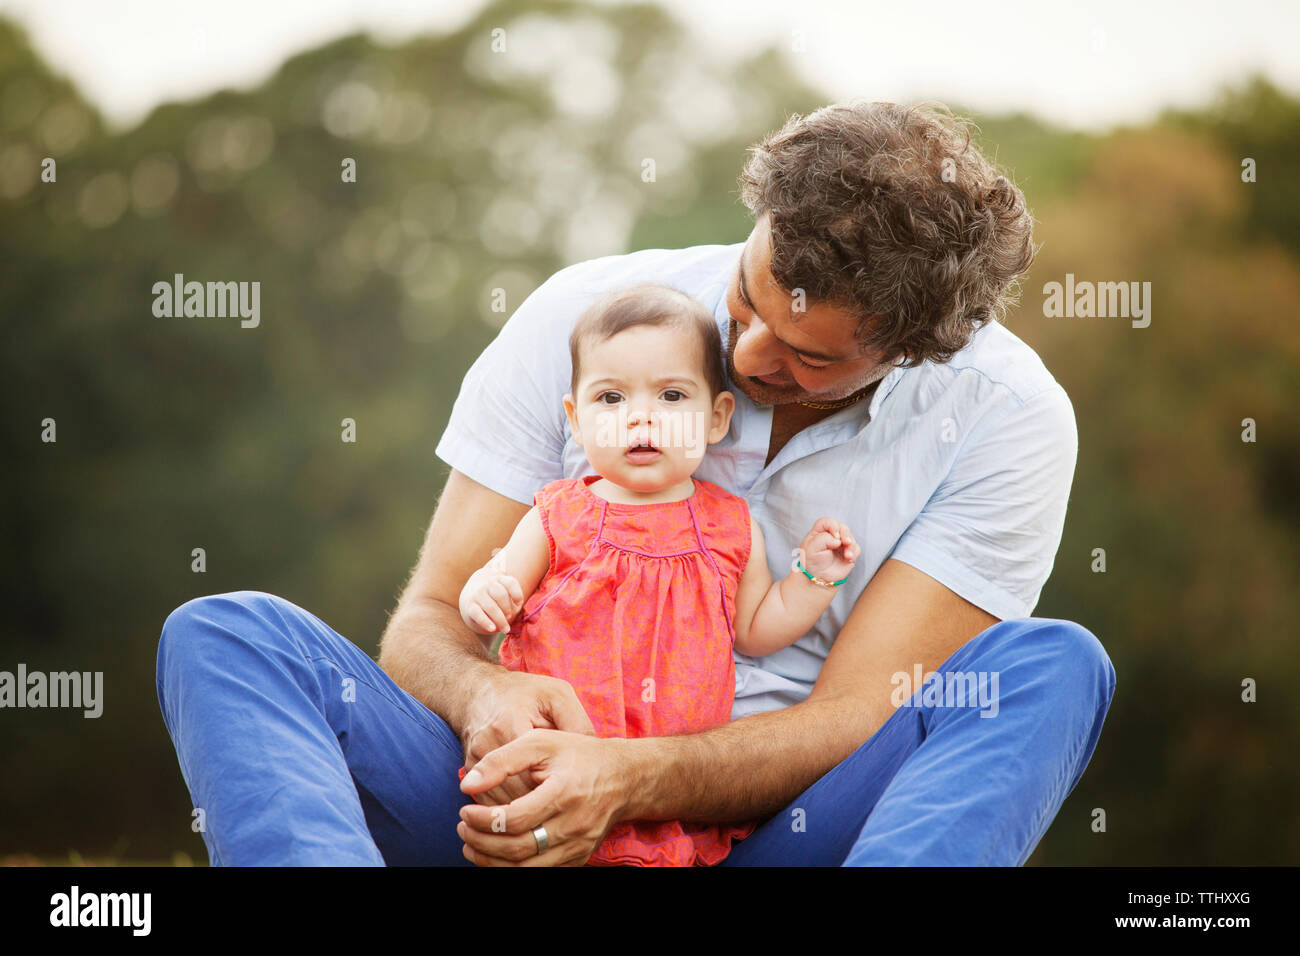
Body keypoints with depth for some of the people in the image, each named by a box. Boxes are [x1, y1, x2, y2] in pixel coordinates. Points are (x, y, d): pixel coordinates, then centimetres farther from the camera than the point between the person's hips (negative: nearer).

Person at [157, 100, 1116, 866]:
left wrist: (630, 778, -31)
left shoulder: (1006, 417, -6)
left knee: (1054, 664, -27)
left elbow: (854, 719, -13)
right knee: (221, 632, -21)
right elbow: (430, 618, 0)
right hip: (544, 783, 2)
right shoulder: (583, 316, -1)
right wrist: (483, 695, -26)